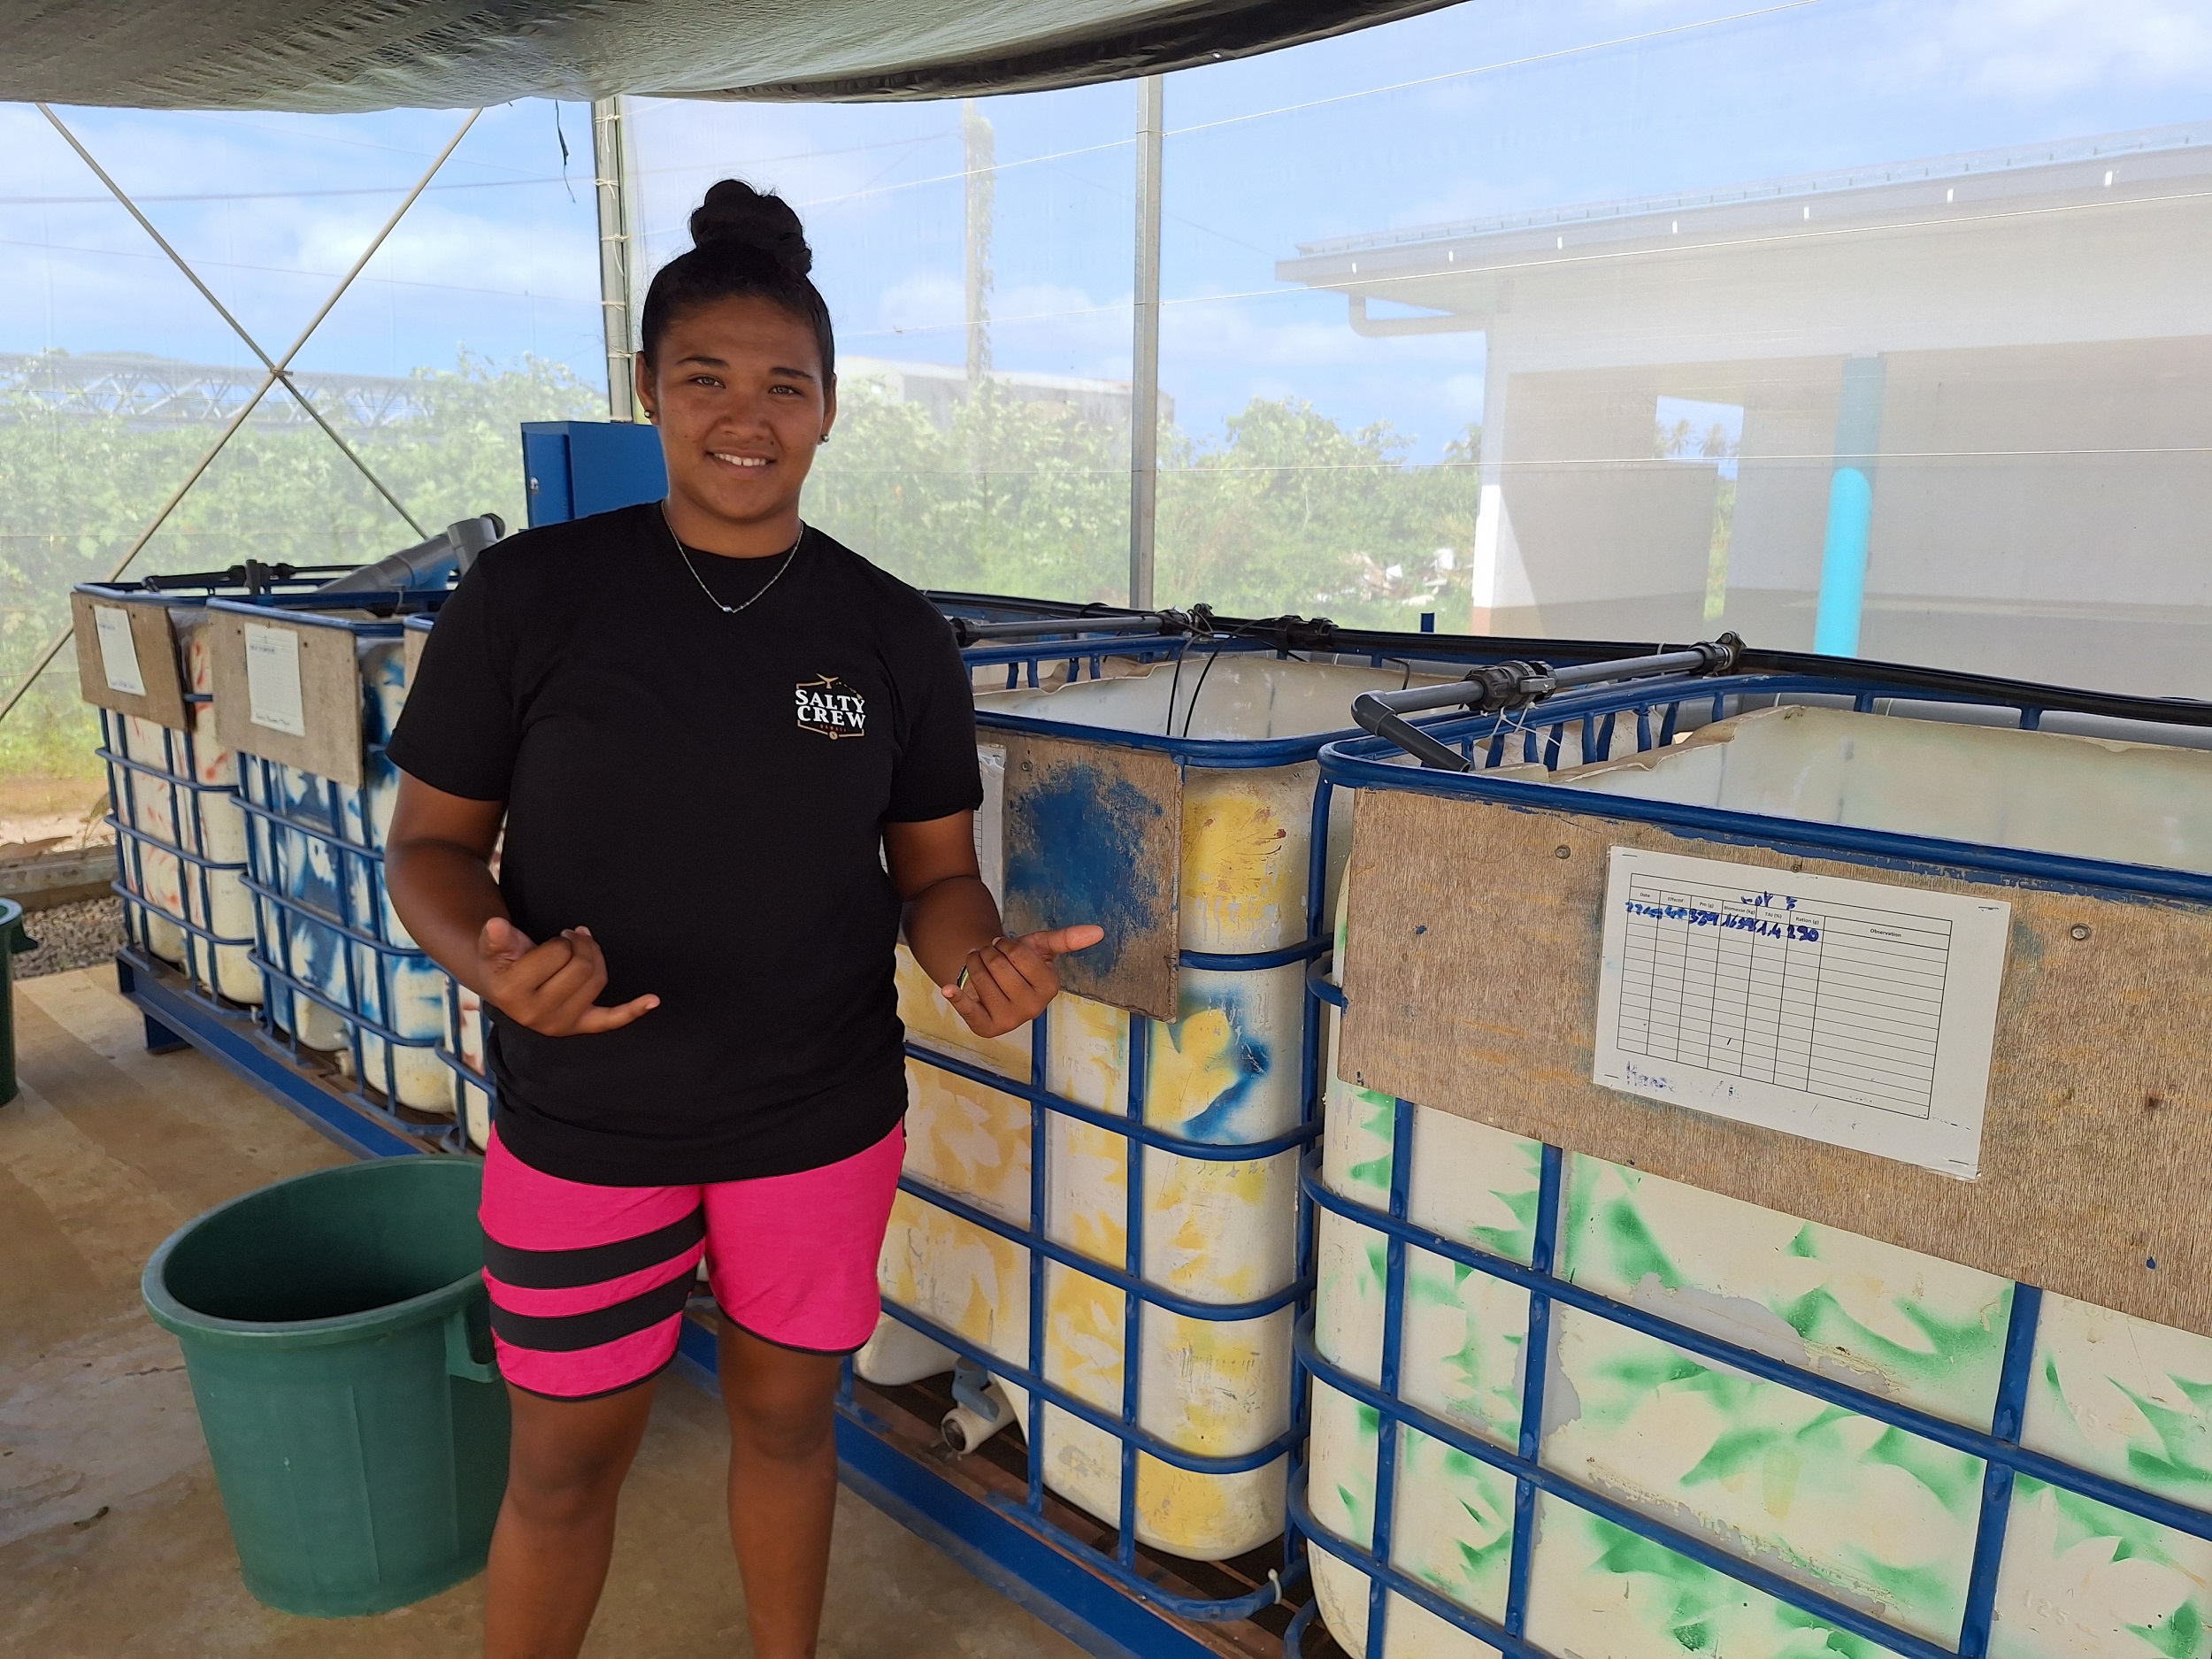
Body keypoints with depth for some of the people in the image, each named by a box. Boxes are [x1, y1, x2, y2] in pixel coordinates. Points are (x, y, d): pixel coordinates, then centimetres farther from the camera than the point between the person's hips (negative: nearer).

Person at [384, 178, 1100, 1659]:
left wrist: (982, 960, -20)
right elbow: (433, 841, -3)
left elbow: (934, 869, 2)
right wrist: (490, 960, -24)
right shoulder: (528, 596, -10)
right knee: (568, 1461, 15)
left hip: (824, 1123, 2)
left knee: (787, 1419, 21)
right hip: (585, 1127, -1)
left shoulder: (894, 633, -5)